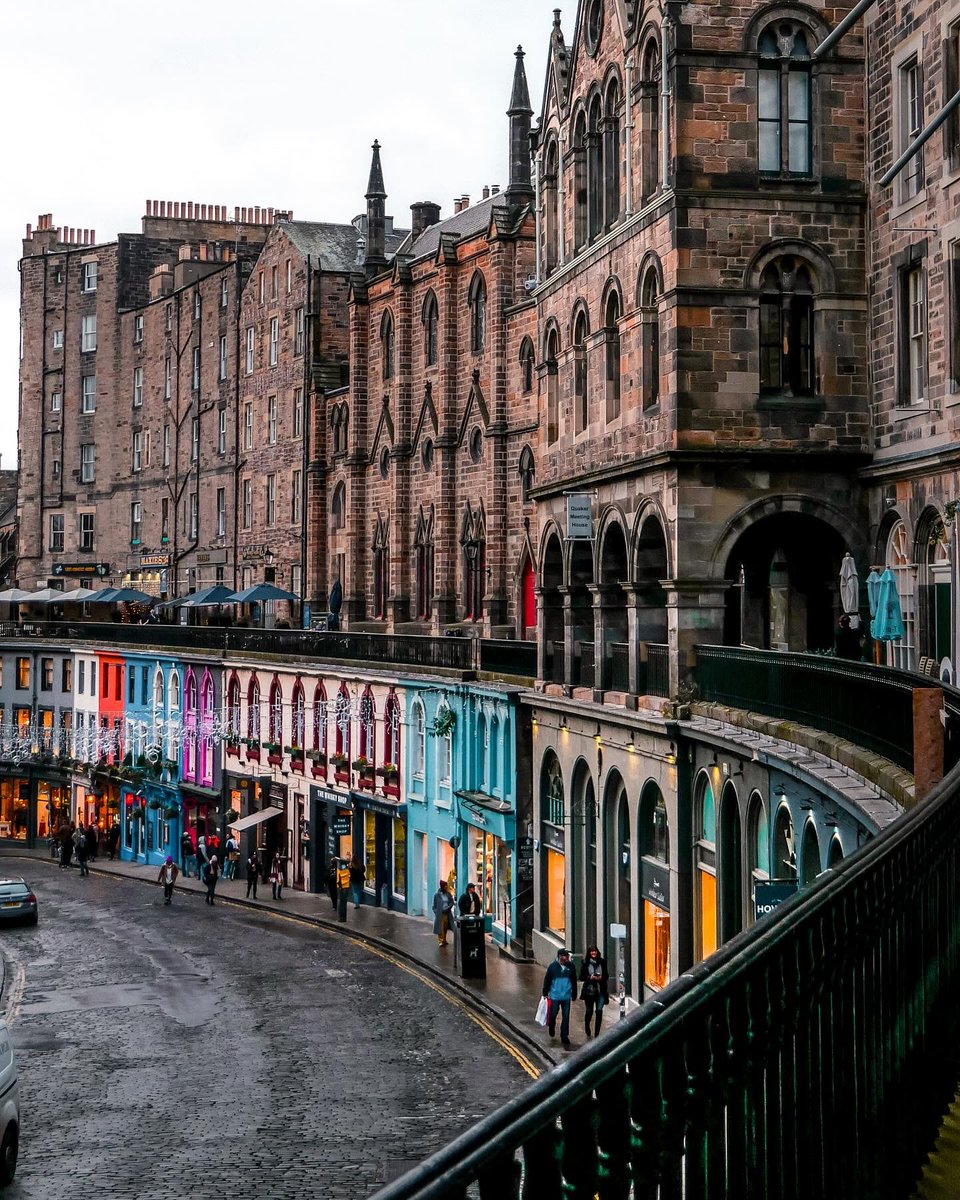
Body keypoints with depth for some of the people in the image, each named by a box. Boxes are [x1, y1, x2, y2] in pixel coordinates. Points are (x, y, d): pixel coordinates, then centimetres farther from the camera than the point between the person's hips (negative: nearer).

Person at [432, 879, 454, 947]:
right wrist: (436, 912, -9)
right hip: (440, 914, -4)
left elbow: (452, 902, 7)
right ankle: (440, 941, -4)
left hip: (446, 913, 4)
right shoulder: (437, 895, -6)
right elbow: (434, 905, -1)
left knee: (445, 927, 8)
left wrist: (448, 908, -10)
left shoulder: (448, 894, 5)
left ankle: (444, 940, 20)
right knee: (440, 927, -6)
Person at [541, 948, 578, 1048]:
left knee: (566, 1018, 3)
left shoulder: (570, 967, -2)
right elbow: (547, 980, -1)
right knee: (553, 1015, 10)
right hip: (554, 996, -1)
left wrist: (574, 996, 10)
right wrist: (545, 993, 0)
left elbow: (574, 982, 6)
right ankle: (551, 1029, 40)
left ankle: (564, 1038, 12)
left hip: (566, 997, 1)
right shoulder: (553, 966, -9)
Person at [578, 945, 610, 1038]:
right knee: (589, 1011, 9)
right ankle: (587, 1027, 40)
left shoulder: (602, 962, 3)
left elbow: (606, 975, 10)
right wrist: (590, 977, -15)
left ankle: (596, 1033, -1)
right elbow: (581, 977, 1)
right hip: (589, 991, 0)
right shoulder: (586, 963, 0)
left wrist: (601, 978, -10)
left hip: (600, 990, 0)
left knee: (599, 1011, -11)